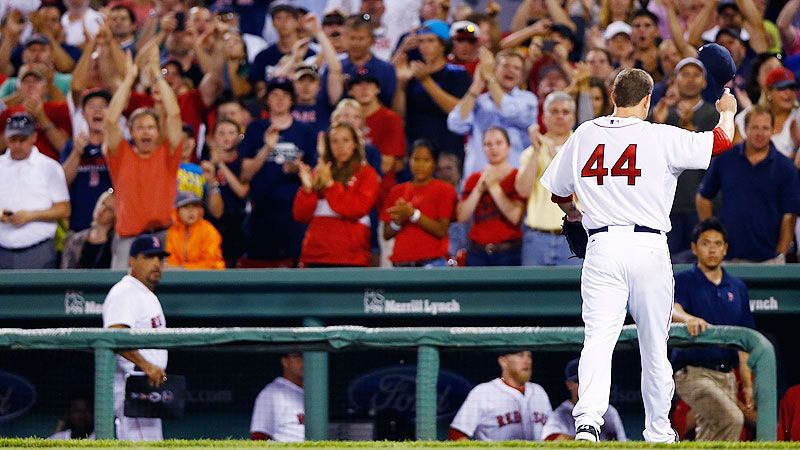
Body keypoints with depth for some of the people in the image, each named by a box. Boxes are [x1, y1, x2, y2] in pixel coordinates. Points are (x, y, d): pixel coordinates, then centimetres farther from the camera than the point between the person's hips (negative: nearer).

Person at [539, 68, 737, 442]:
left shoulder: (584, 135, 7)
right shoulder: (661, 138, -3)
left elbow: (558, 191, 19)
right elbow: (721, 141, -1)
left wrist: (573, 212, 42)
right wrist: (727, 112, 22)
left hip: (602, 247, 1)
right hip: (649, 246, -1)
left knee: (599, 338, -7)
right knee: (654, 345, 11)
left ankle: (587, 420, -28)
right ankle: (658, 432, 19)